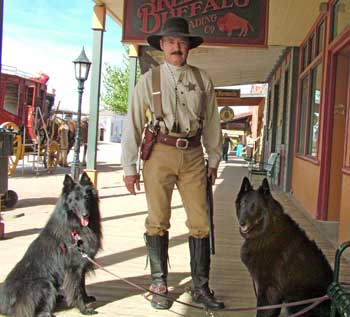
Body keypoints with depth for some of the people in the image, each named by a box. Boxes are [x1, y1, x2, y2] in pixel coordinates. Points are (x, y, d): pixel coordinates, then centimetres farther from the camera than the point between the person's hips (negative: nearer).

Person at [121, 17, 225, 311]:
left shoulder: (202, 79, 7)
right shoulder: (149, 80, 2)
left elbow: (212, 122, 12)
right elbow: (133, 124, 1)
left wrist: (214, 159, 13)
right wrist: (130, 167, 0)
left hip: (193, 155, 2)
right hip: (160, 154, -1)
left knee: (200, 222, 2)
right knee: (158, 221, 5)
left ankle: (200, 287, 15)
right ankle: (159, 285, 18)